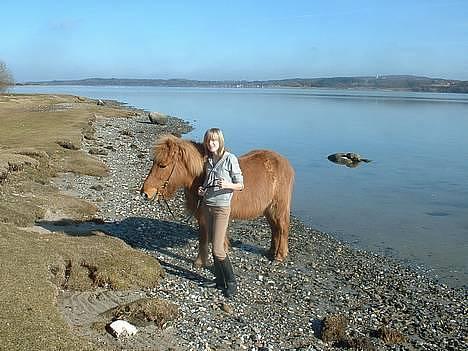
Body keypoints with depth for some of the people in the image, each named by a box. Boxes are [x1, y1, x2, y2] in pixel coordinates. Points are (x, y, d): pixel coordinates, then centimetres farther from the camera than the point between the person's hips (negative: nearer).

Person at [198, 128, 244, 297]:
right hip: (206, 205, 7)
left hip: (221, 207, -7)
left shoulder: (230, 159, -10)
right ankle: (220, 279, 26)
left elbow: (240, 185, -8)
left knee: (217, 249, -8)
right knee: (213, 244, 13)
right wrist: (201, 189, 1)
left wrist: (227, 185, -28)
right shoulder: (208, 160, 9)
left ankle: (231, 282, 10)